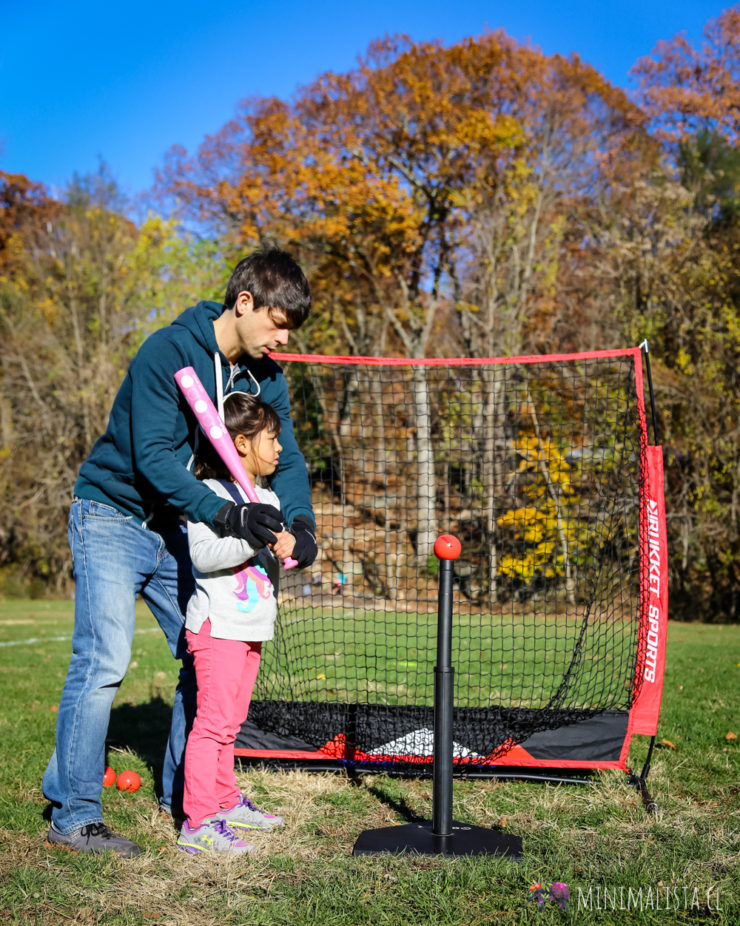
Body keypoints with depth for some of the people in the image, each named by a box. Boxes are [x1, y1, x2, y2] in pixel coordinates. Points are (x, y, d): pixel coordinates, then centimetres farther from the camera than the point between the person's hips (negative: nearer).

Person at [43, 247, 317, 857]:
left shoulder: (266, 377, 0)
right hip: (114, 517, -7)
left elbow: (286, 457, -2)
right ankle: (73, 816, -3)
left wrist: (299, 521, -22)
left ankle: (183, 794, 22)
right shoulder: (169, 352, -22)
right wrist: (226, 515, -38)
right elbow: (154, 454, -28)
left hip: (179, 528, 7)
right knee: (103, 661, -14)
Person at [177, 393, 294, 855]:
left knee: (231, 719, 18)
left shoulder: (268, 499, 15)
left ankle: (226, 803, 29)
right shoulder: (210, 494, -13)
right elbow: (203, 555, -23)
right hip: (218, 623, -9)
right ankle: (199, 822, -5)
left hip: (254, 627, 9)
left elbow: (280, 550, 18)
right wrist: (253, 538, -30)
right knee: (214, 719, -10)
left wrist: (288, 544, -4)